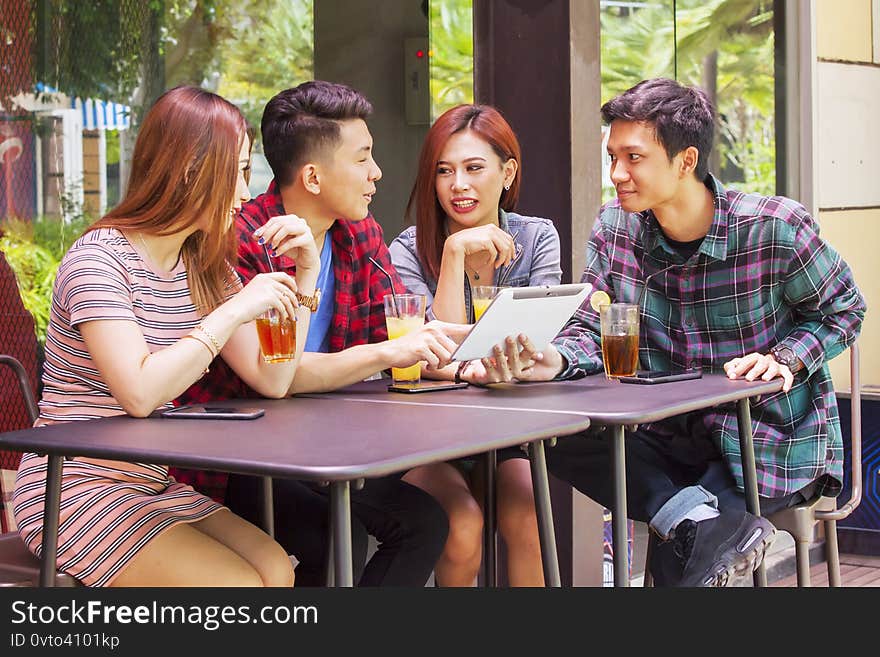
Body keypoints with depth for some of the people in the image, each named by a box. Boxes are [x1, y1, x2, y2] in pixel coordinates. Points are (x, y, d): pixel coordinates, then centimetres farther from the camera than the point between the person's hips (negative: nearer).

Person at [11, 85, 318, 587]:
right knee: (239, 584, -22)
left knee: (277, 570, -17)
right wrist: (235, 311, -24)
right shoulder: (99, 258, -14)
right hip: (75, 488, -7)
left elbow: (271, 381, 5)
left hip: (153, 484, 7)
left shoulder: (205, 270, 10)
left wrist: (305, 278, 0)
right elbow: (139, 394, -28)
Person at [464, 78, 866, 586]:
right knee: (554, 433, -24)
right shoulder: (614, 229, -2)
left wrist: (785, 359, -18)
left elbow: (843, 311, 1)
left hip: (772, 441, -5)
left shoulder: (774, 229, -14)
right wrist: (555, 361, -28)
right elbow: (593, 331, -4)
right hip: (671, 439, 6)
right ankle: (708, 522, -30)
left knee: (675, 562, -31)